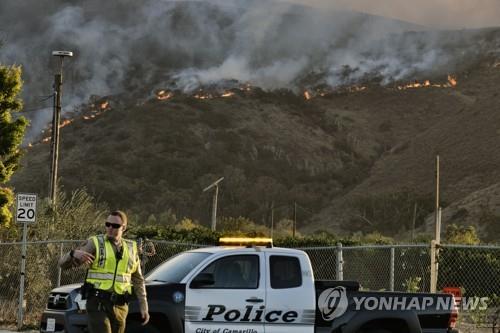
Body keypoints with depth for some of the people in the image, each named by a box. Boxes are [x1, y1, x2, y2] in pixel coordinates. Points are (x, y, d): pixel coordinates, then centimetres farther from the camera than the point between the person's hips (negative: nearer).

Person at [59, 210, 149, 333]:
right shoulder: (95, 243, -1)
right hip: (98, 304, -4)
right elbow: (63, 263, -6)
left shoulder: (131, 249, 11)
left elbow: (138, 280, 18)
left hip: (120, 306, 4)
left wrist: (144, 307, 10)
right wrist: (74, 253, -28)